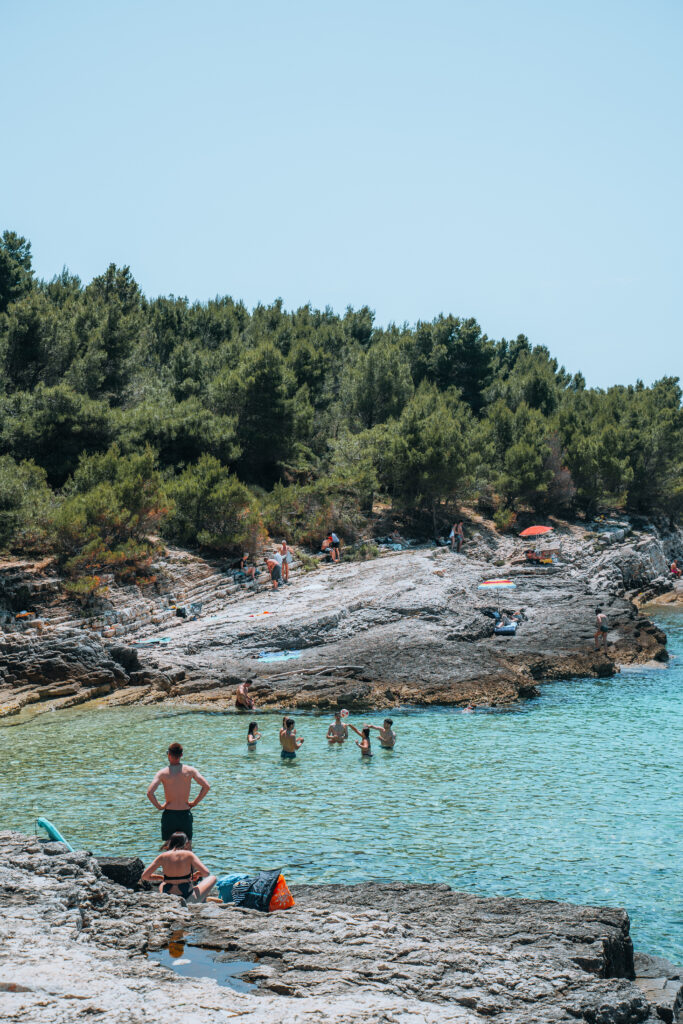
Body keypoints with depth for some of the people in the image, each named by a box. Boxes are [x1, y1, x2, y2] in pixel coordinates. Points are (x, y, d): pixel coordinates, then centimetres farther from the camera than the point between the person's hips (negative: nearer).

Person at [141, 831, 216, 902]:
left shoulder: (163, 856, -1)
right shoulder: (189, 854, -7)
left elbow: (144, 876, 2)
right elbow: (206, 873, -12)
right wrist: (197, 874, 11)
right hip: (188, 898, -3)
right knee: (212, 878, 21)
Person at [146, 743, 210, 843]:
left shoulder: (162, 773, -8)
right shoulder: (190, 770, -2)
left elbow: (150, 793, -18)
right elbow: (206, 787, -6)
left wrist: (159, 806, -4)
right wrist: (195, 802, 2)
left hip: (169, 814, -1)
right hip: (185, 814, 1)